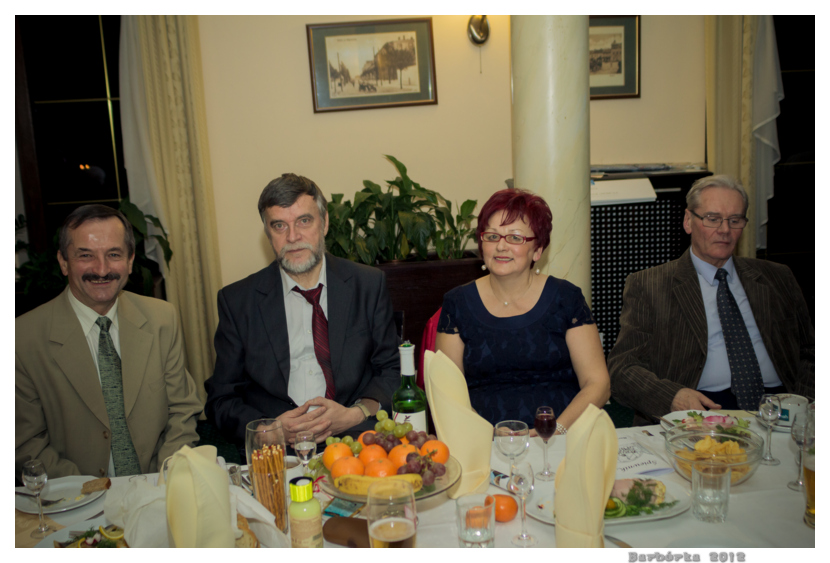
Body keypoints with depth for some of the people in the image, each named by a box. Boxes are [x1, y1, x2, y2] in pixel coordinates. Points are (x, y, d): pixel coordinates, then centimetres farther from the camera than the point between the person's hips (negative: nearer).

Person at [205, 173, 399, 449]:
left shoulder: (369, 284, 8)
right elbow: (221, 398, 8)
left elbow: (392, 371, 10)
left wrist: (353, 415, -10)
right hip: (275, 454, 1)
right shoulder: (237, 300, 7)